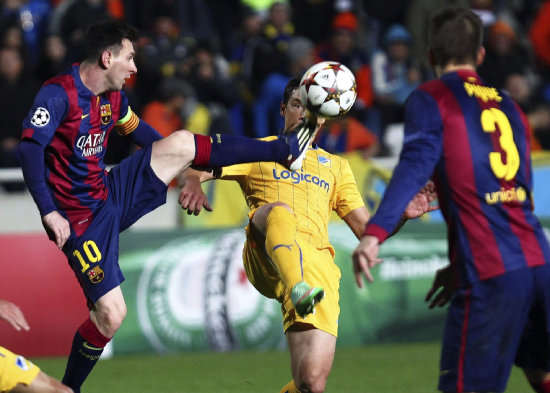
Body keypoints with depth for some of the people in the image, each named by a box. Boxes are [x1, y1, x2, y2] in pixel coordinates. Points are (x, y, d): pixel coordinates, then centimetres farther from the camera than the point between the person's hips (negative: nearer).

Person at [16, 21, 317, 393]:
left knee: (181, 142, -4)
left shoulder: (113, 97, 6)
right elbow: (30, 149, -28)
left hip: (112, 194, 7)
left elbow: (139, 131, 25)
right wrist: (49, 212, -35)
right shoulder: (58, 94, -19)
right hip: (80, 220, -7)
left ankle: (284, 150, 2)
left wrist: (183, 168, 32)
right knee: (110, 314, -11)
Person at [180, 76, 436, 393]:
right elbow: (197, 170, 10)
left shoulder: (336, 165, 33)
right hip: (266, 257, -2)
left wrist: (401, 214, 4)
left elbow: (365, 227, 25)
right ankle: (298, 288, -65)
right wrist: (193, 183, -15)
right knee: (278, 209, -40)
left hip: (317, 260, 2)